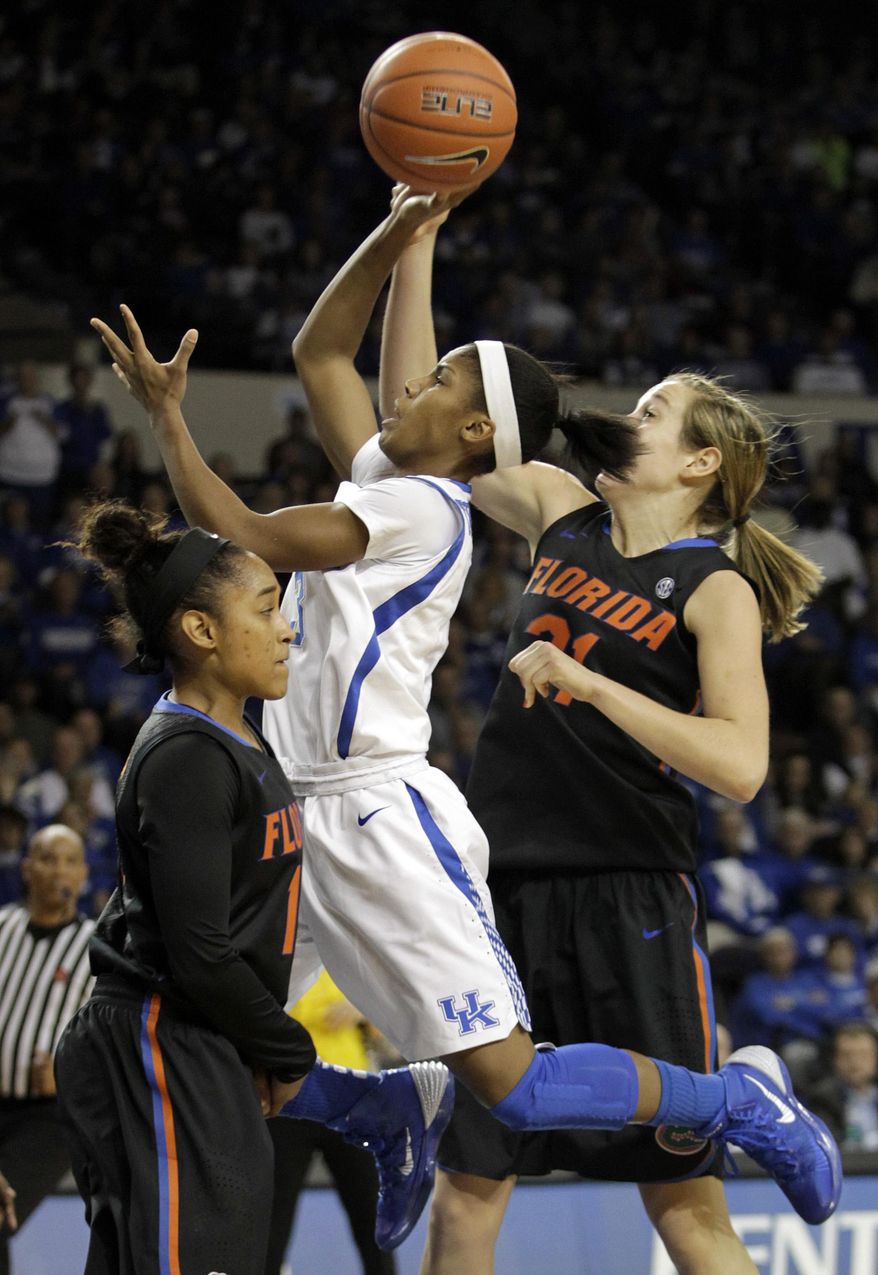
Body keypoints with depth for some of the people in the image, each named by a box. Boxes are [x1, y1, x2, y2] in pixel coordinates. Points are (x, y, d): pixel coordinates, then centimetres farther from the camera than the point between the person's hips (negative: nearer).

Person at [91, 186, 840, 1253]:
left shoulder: (423, 509, -13)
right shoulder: (385, 481, 13)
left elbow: (244, 541, -17)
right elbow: (318, 353, 24)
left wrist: (167, 415, -13)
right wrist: (394, 236, 13)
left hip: (379, 817, -9)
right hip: (301, 813, 9)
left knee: (516, 1086, -10)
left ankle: (738, 1100, 8)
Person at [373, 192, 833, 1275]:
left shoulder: (716, 590, -7)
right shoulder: (562, 512, 9)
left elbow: (739, 765, -21)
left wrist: (586, 681, -24)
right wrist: (415, 244, 5)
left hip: (629, 901, -5)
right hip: (503, 888, 5)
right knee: (466, 1185, 5)